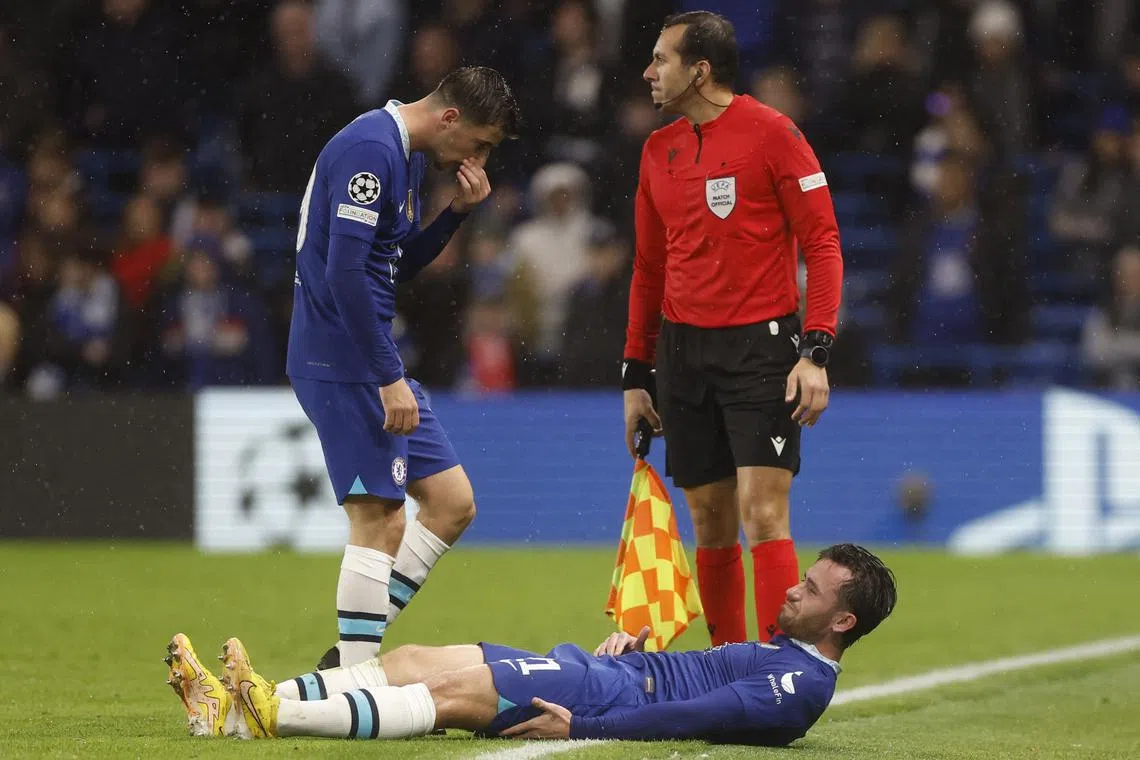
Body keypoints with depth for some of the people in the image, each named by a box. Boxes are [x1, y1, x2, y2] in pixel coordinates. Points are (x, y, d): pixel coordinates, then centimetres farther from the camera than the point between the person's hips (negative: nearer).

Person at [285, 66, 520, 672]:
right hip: (343, 364, -10)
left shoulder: (406, 156, 15)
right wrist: (389, 378, -21)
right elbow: (344, 272, -23)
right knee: (380, 521, -10)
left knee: (452, 502, 9)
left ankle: (353, 656, 12)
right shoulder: (370, 151, -17)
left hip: (371, 363, 10)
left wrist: (457, 212, 7)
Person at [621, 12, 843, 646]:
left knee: (763, 515, -13)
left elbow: (823, 243, -8)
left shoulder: (772, 134, -6)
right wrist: (636, 376, 16)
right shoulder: (659, 151, 12)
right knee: (711, 528, 6)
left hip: (761, 347, -6)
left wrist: (816, 352, -16)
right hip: (683, 350, 6)